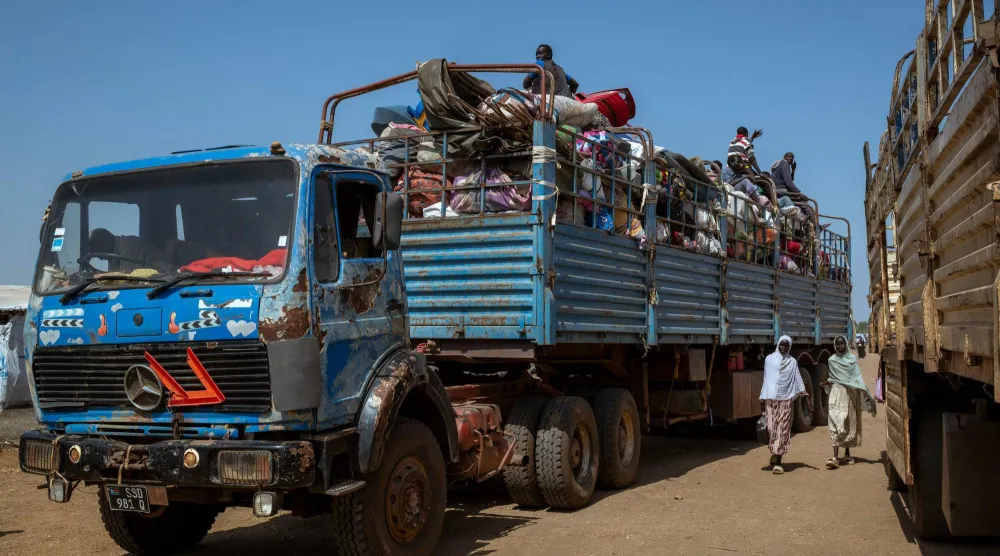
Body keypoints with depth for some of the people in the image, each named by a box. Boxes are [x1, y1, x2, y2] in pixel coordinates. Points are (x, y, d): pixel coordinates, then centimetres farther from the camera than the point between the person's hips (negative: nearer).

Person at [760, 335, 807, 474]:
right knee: (771, 428, -6)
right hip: (771, 399, 0)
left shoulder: (792, 362, 10)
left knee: (782, 430, -4)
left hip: (785, 400, 0)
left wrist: (802, 391, -13)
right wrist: (763, 398, 7)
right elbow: (766, 379, 11)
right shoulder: (769, 359, 9)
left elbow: (797, 378, 5)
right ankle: (775, 455, 12)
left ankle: (777, 461, -2)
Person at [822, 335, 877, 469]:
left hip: (851, 394, 1)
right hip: (837, 393, -1)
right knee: (836, 423, -13)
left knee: (849, 425, 9)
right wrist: (827, 382, -4)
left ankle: (847, 454, 23)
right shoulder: (831, 360, 8)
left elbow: (857, 377, 1)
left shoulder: (852, 359, 6)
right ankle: (835, 457, -20)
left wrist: (866, 393, -10)